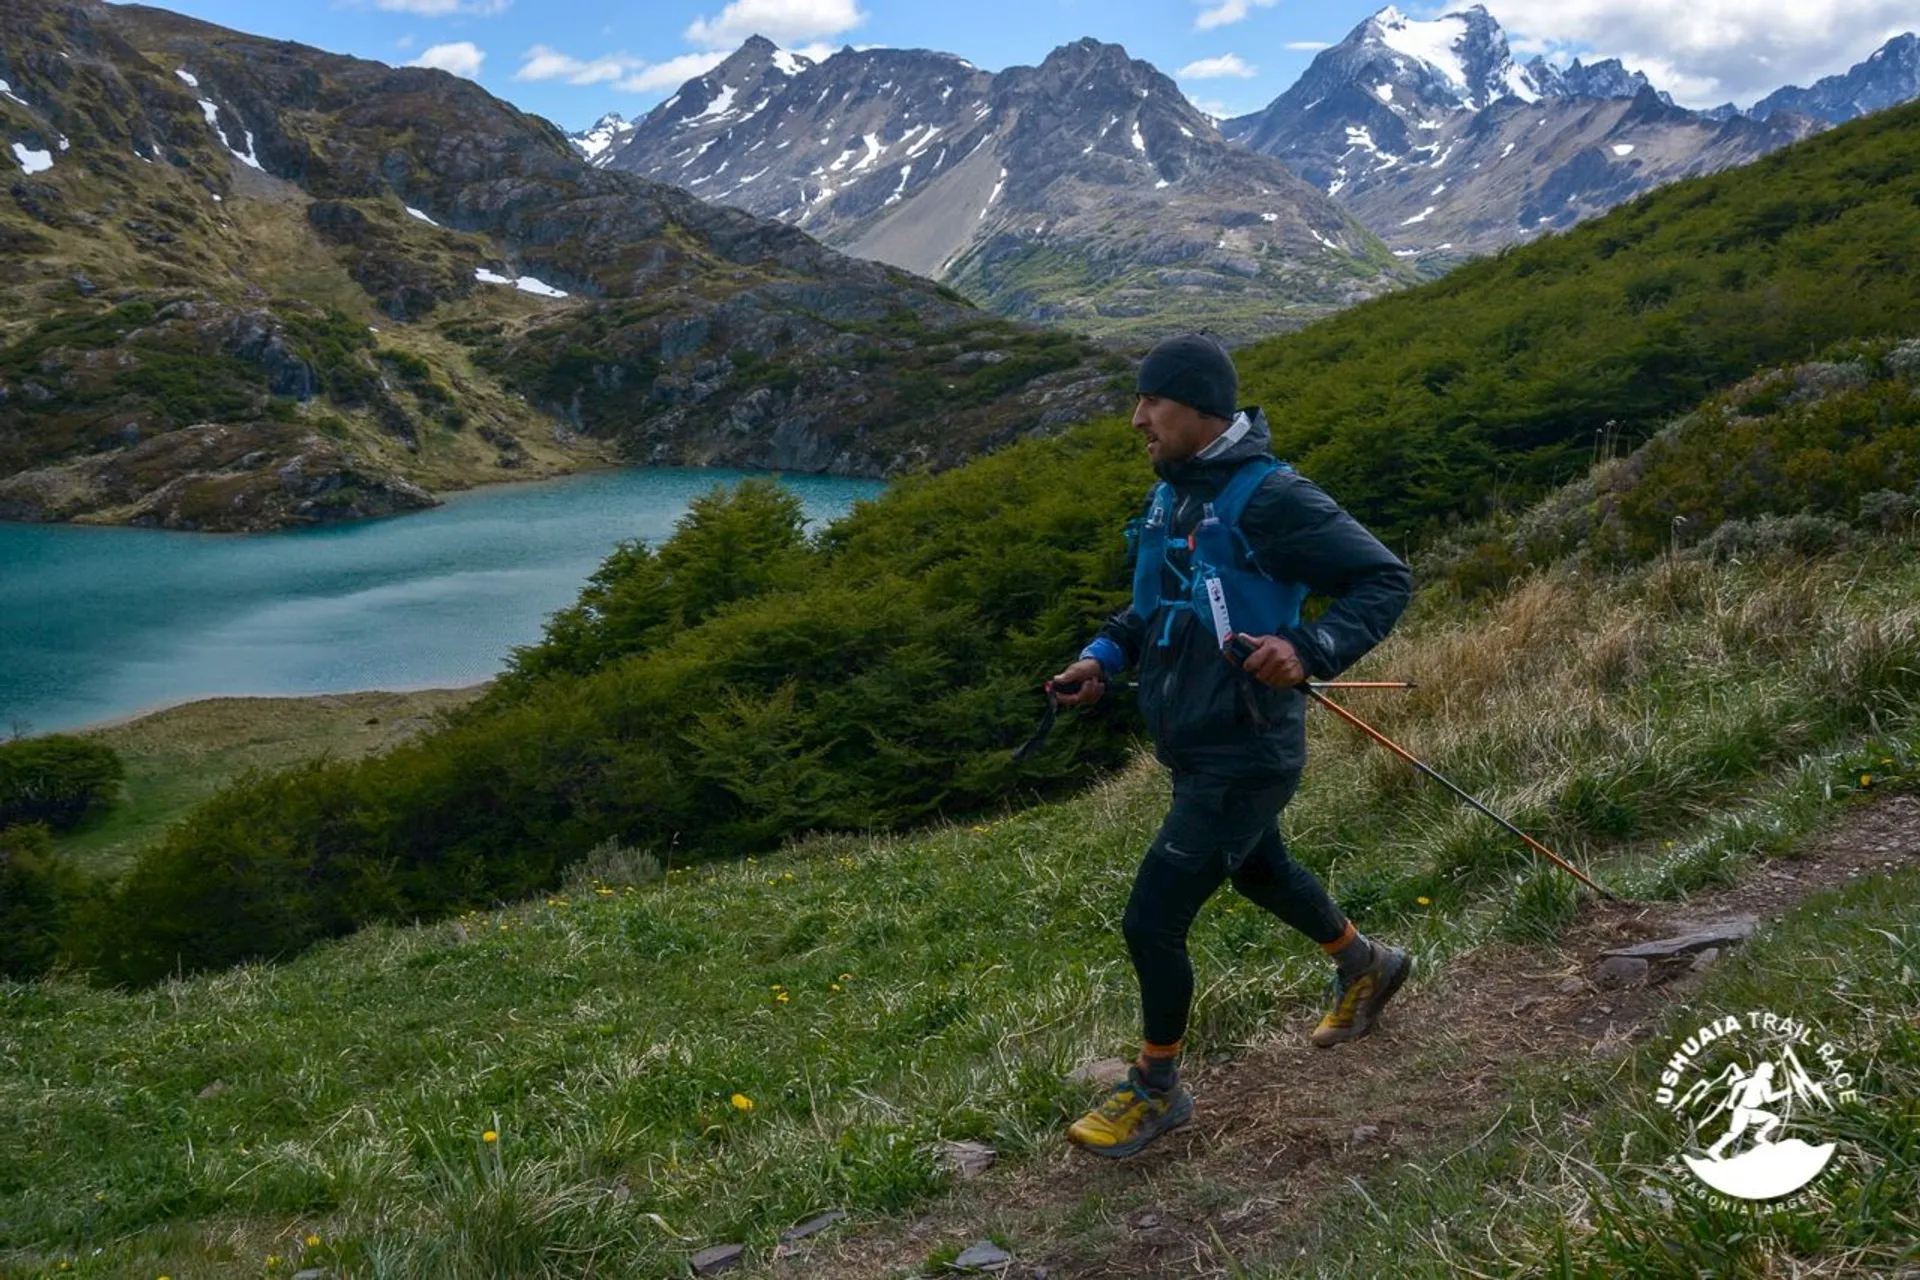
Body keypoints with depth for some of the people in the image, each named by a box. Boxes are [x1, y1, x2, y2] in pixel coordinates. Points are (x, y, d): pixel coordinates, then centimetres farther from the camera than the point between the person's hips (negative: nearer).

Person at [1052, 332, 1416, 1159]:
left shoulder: (1271, 498, -22)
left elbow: (1386, 580, -19)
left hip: (1240, 760, -10)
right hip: (1195, 750, 10)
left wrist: (1309, 649, -33)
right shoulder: (1180, 493, 5)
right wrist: (1106, 655, 4)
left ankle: (1157, 1091, 19)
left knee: (1152, 922, -5)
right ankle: (1365, 967, 58)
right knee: (1260, 872, 31)